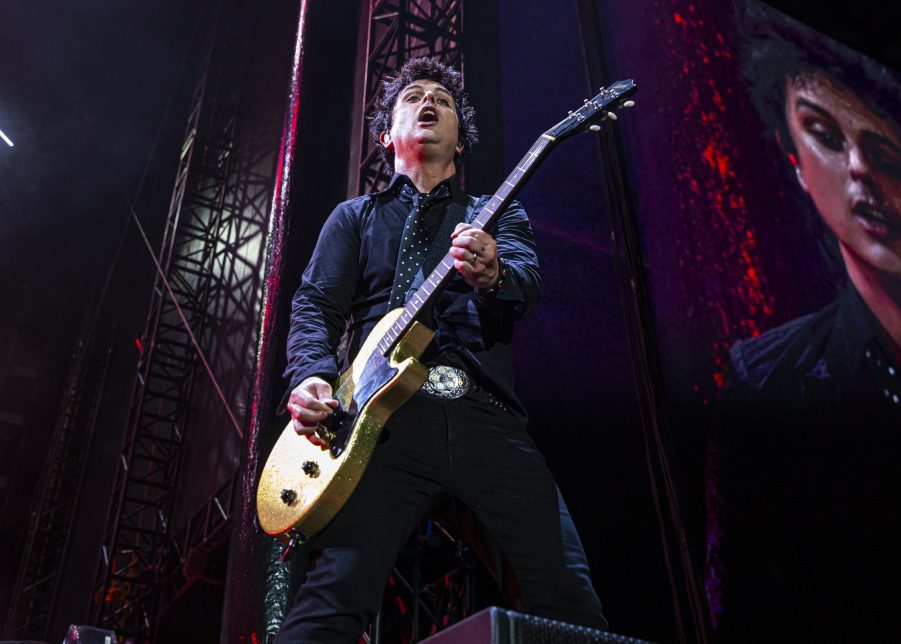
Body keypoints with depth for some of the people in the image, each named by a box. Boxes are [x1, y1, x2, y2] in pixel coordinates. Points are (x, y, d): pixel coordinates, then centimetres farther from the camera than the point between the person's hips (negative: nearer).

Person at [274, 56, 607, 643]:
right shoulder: (356, 216, 24)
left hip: (488, 417, 1)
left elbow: (527, 281, 2)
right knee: (338, 588, -18)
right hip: (387, 416, 0)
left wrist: (492, 275, -24)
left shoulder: (499, 213, 23)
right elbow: (316, 305, 12)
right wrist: (311, 376, -11)